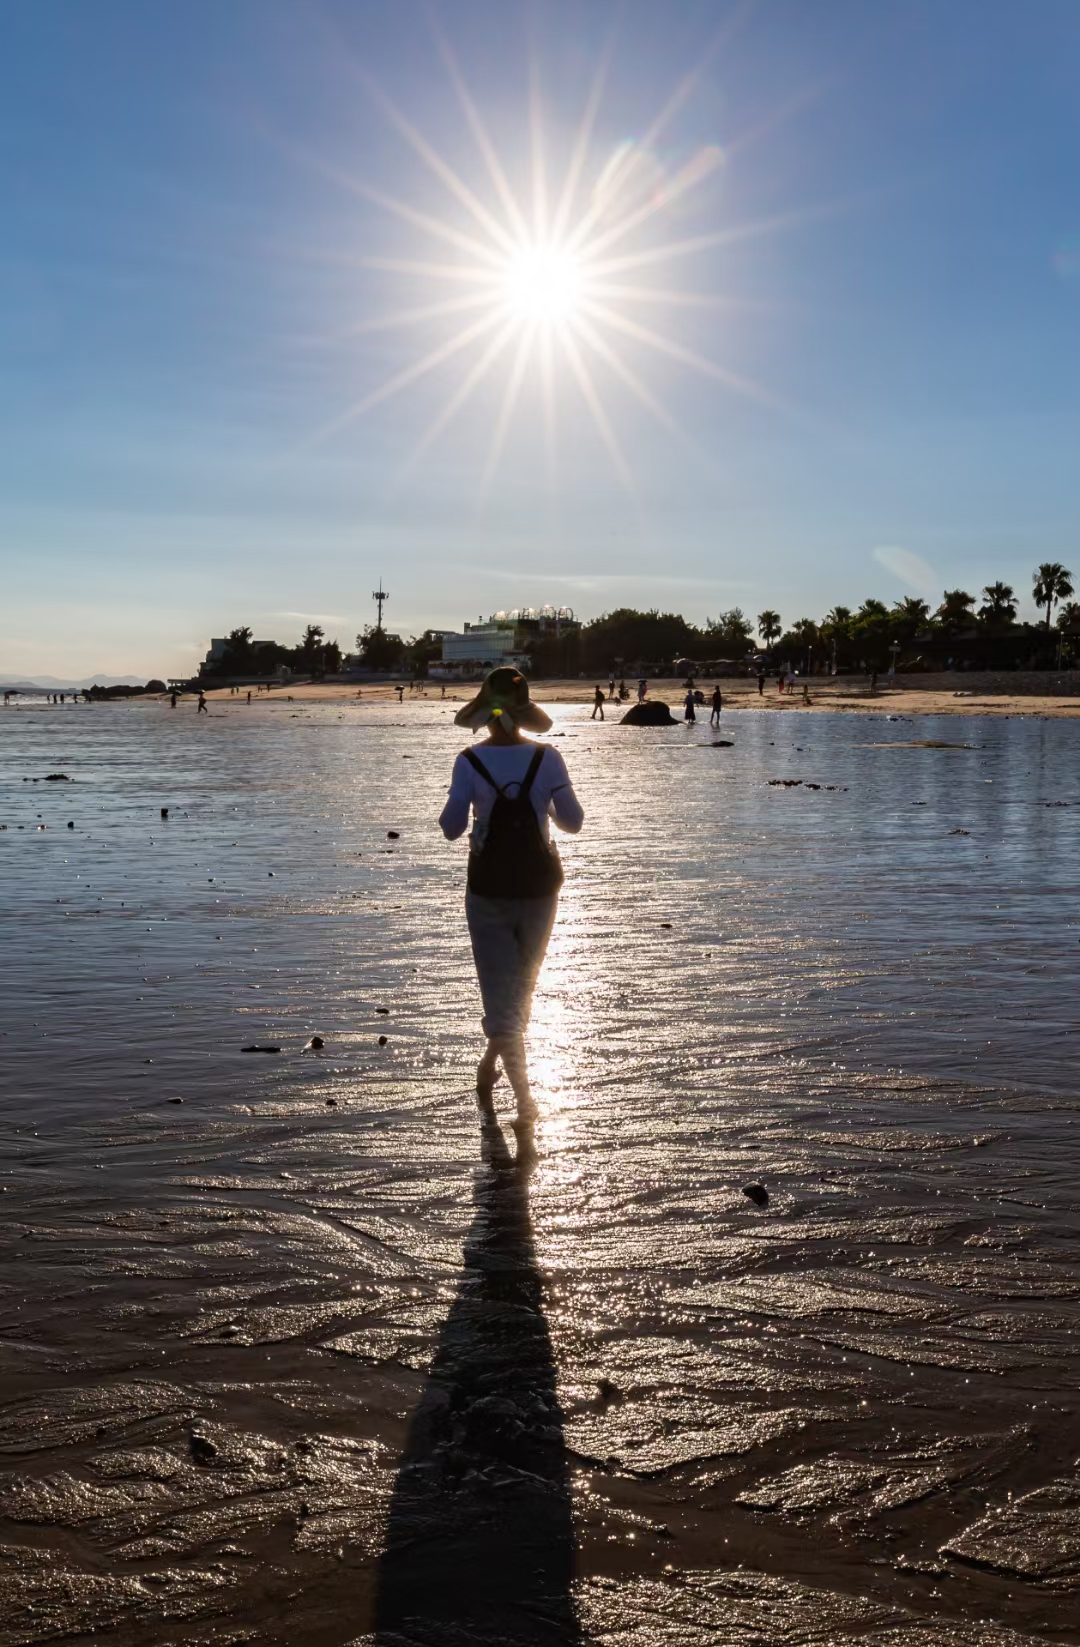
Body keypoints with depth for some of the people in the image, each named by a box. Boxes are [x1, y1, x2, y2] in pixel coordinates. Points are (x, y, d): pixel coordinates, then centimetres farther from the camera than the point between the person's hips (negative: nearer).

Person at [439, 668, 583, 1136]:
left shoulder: (470, 762, -11)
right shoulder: (547, 759, -8)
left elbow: (451, 828, -10)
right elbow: (573, 822, -4)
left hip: (488, 888, -1)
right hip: (539, 885, 2)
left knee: (500, 995, 4)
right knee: (522, 984, 22)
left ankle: (524, 1096, -9)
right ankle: (489, 1068, 37)